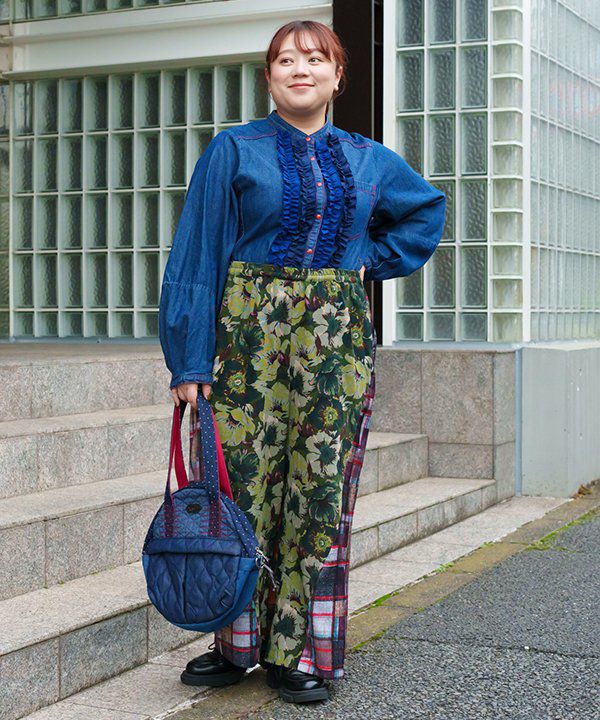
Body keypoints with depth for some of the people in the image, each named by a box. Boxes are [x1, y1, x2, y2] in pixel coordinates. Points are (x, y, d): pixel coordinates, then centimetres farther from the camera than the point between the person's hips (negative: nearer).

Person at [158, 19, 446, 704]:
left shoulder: (368, 160, 12)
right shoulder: (234, 150, 3)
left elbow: (428, 209, 29)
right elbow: (198, 256, -1)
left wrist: (373, 259, 12)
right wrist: (191, 361, -7)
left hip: (339, 339, 2)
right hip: (250, 332, -2)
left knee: (322, 492, 2)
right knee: (247, 484, 0)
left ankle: (304, 652, 12)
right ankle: (241, 641, 16)